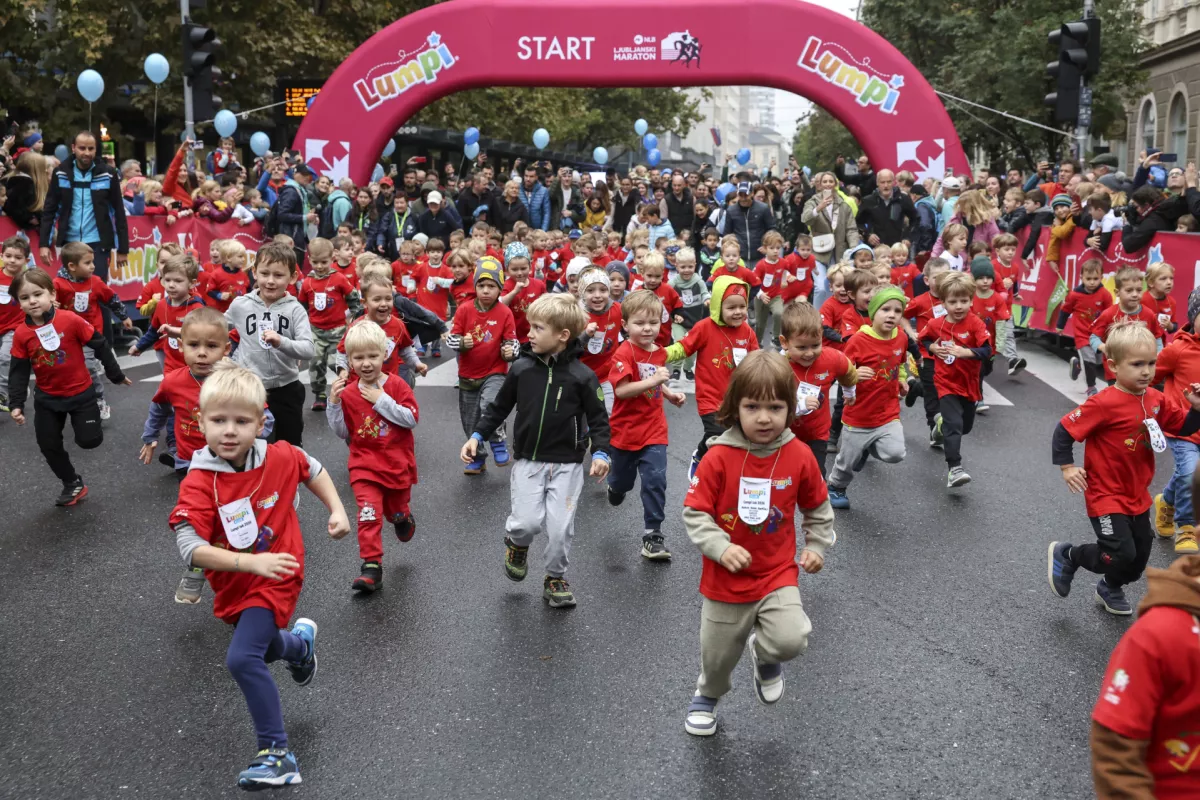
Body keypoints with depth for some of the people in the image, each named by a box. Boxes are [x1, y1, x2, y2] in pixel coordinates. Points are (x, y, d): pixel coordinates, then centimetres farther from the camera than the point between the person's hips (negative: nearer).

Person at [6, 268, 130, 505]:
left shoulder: (71, 320, -20)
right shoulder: (21, 334, -11)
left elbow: (100, 345, -9)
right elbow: (18, 372, -3)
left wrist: (116, 375, -1)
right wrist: (16, 404, -9)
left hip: (81, 392, -3)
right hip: (47, 398, 3)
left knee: (89, 440, -3)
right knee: (48, 445, 7)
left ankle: (92, 418, 32)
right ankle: (73, 484, 26)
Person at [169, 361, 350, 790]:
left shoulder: (281, 458, -16)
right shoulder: (198, 484, -22)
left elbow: (313, 469, 8)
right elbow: (190, 548, -31)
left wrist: (337, 510, -1)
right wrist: (251, 562, -39)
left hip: (275, 579, -3)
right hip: (233, 584, 3)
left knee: (242, 658, -19)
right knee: (262, 647, 28)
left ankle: (277, 753, -9)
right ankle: (300, 642, 64)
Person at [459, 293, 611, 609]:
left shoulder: (581, 376, -8)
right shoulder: (521, 369, -2)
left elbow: (598, 418, -3)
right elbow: (499, 407, 9)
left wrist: (600, 452, -16)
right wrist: (477, 436, 3)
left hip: (567, 464, -1)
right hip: (528, 461, 1)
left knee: (560, 528, -3)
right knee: (527, 522, -11)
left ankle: (555, 579, 24)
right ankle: (516, 542, 27)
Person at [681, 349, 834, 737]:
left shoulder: (800, 456, -8)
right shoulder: (719, 457, -16)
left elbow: (817, 508, 9)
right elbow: (695, 513, -13)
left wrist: (817, 547, 3)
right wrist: (721, 548, -25)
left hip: (777, 575, 1)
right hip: (724, 580, 0)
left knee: (792, 639, -22)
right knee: (717, 654, 15)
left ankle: (764, 655, 16)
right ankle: (707, 695, 51)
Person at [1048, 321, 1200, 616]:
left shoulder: (1156, 400, -2)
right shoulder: (1104, 404, -23)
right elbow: (1064, 429, -18)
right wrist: (1067, 467, -16)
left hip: (1137, 496, 7)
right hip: (1106, 495, -7)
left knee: (1140, 555, 16)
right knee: (1122, 553, -12)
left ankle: (1111, 590, 44)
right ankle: (1065, 555, 13)